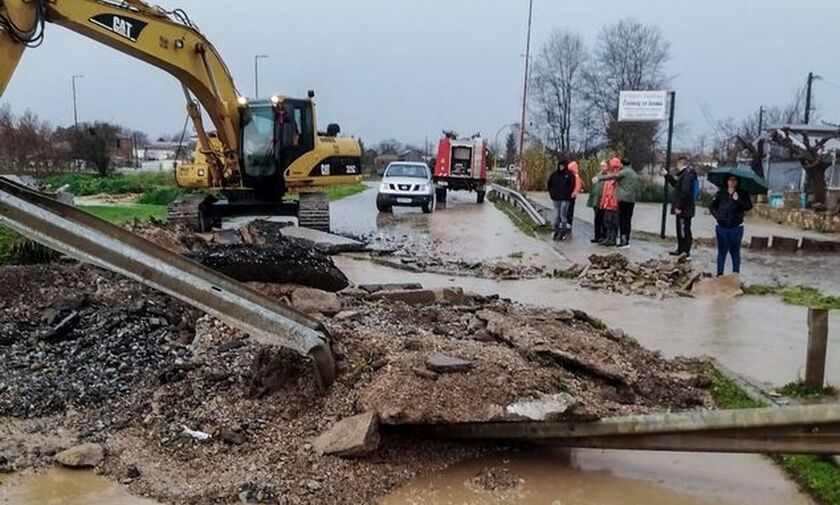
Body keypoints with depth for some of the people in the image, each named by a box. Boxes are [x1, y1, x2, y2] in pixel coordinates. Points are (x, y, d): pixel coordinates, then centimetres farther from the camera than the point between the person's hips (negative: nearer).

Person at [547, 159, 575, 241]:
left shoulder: (569, 175, -4)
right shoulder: (554, 174, 6)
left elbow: (572, 185, -4)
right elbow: (549, 184, 15)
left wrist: (568, 194, -8)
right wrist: (551, 193, 6)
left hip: (565, 199, -4)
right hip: (556, 198, 4)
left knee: (563, 216, -3)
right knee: (557, 215, 11)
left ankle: (562, 234, 1)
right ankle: (556, 232, 18)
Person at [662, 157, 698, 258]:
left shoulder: (687, 175, -19)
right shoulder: (684, 175, 15)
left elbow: (685, 192, -26)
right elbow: (676, 184, 33)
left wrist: (679, 206, -24)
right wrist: (667, 175, 36)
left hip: (684, 209, -11)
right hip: (683, 209, 11)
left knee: (684, 230, -8)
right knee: (680, 229, 18)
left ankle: (686, 252, -6)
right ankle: (680, 249, 29)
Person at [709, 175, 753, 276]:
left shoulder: (742, 194, 2)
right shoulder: (720, 194, 5)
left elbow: (748, 207, -8)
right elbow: (712, 207, 9)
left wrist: (738, 200, -20)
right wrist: (717, 215, -7)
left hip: (736, 228, -1)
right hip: (721, 227, 1)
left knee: (735, 251, 4)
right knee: (722, 251, 6)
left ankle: (736, 274, 10)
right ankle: (719, 274, 13)